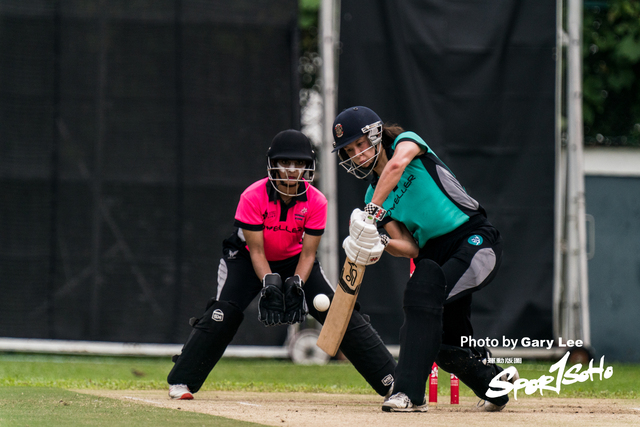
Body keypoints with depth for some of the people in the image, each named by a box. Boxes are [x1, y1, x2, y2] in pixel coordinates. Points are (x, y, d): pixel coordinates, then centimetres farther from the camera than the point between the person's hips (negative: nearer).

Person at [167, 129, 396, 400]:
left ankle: (390, 380, -6)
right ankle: (181, 382, -14)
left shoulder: (316, 202, -21)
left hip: (295, 261, 2)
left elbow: (308, 254, -16)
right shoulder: (253, 197, -27)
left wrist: (296, 285, -31)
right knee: (224, 313, -23)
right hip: (248, 259, -2)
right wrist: (269, 284, -36)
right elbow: (256, 252, -23)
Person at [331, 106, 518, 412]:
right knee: (443, 342, 6)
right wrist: (380, 243, -22)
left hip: (476, 241, -7)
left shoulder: (406, 142, -3)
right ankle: (495, 383, 36)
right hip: (434, 256, 7)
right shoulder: (373, 195, 10)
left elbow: (397, 165, -30)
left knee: (425, 292, -29)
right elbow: (411, 248, -1)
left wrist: (373, 211, -36)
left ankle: (410, 392, -34)